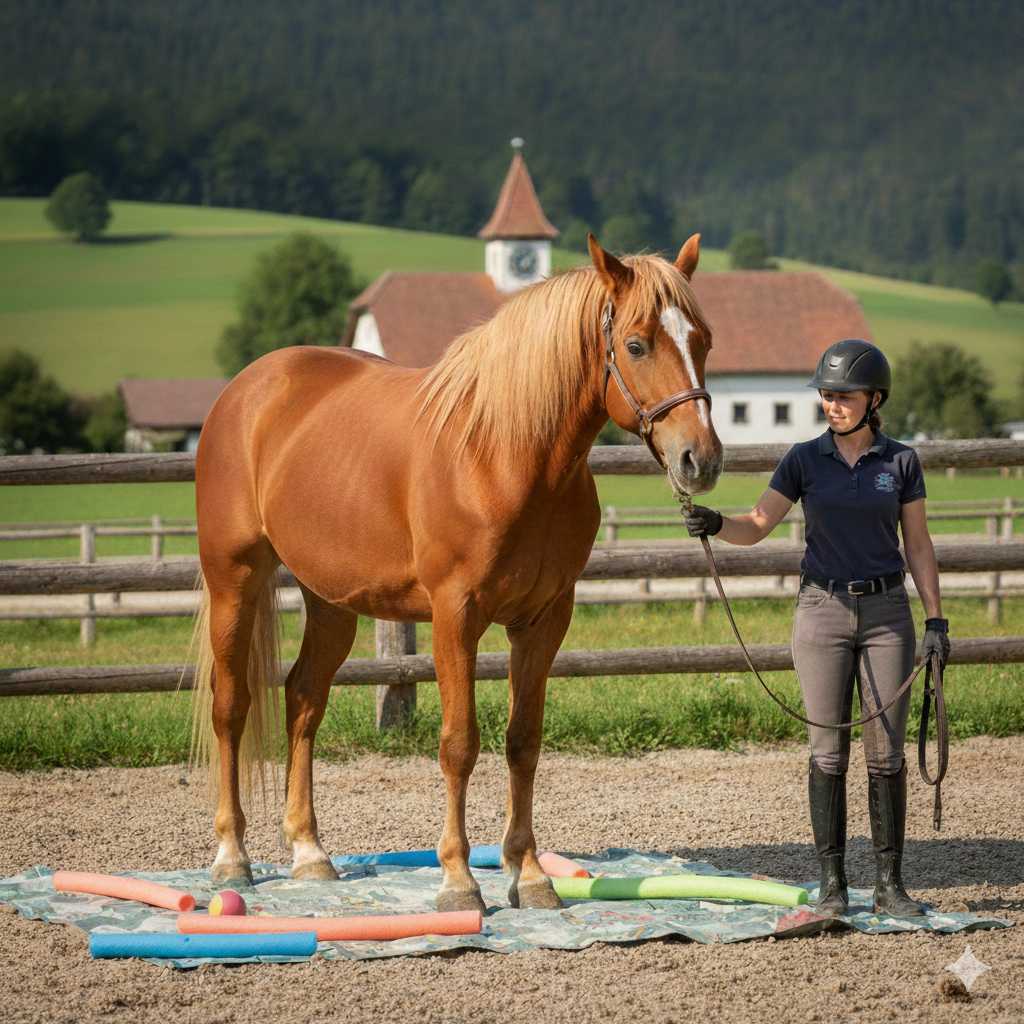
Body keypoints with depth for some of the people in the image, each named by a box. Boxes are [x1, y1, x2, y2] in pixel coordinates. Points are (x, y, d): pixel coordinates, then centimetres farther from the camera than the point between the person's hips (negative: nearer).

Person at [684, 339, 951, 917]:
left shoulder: (901, 463, 1)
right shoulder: (805, 461, 0)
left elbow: (918, 545, 5)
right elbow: (756, 527, -6)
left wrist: (936, 619, -2)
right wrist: (715, 524, -27)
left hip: (886, 613, 0)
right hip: (823, 610, 0)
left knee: (886, 753, 1)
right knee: (829, 752, 0)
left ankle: (890, 884, 8)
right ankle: (833, 884, 6)